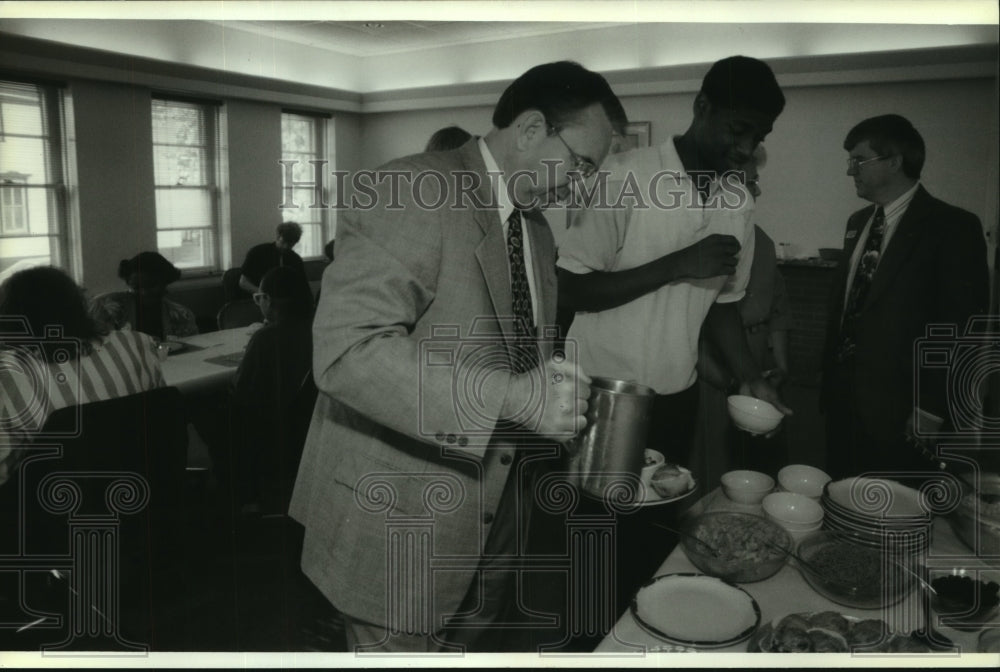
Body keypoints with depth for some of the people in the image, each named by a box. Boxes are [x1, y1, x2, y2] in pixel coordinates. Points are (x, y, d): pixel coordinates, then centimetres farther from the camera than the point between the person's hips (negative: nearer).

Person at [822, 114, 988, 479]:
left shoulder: (953, 227, -9)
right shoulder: (858, 222, 13)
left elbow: (961, 328, -12)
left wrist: (932, 408, -14)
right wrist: (831, 378, 11)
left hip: (898, 410, -6)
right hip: (844, 398, 6)